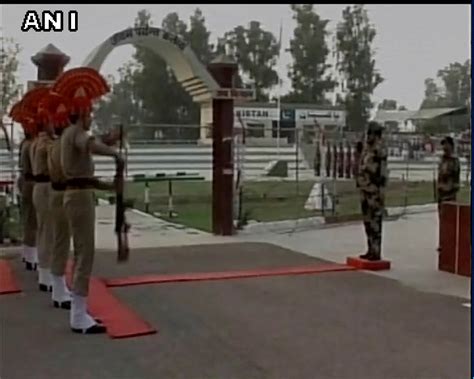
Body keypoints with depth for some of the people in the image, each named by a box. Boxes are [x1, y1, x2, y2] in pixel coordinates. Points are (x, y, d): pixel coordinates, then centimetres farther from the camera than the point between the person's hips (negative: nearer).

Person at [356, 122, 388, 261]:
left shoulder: (380, 149, -11)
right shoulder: (366, 148, 15)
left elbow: (383, 171, -15)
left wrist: (382, 190, -19)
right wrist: (359, 184, 20)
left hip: (375, 189, -9)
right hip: (365, 189, 9)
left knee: (375, 221, -6)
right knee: (367, 220, 13)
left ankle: (376, 252, -2)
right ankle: (370, 250, 21)